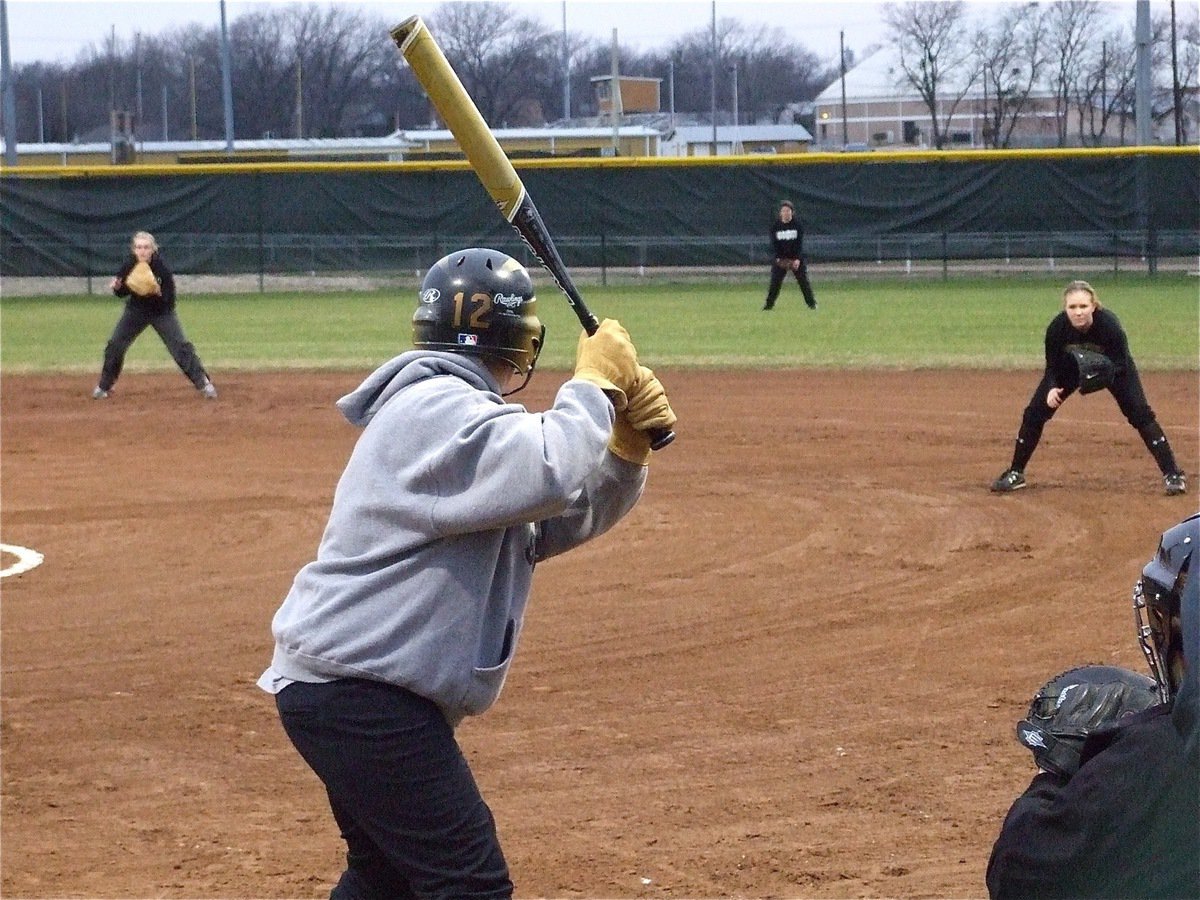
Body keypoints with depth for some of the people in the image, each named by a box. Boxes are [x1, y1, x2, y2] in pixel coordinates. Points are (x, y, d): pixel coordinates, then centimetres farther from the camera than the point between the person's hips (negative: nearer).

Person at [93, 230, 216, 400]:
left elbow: (169, 300, -23)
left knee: (181, 346, -13)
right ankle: (104, 387, 19)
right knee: (114, 346, 1)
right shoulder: (129, 266, -18)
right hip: (136, 310, 3)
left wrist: (158, 293, -42)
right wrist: (117, 287, -25)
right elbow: (122, 293, -4)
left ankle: (204, 384, -5)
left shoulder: (162, 268, -27)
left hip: (162, 311, -3)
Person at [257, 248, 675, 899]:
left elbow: (563, 519, 17)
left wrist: (627, 447, -1)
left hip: (346, 690, 11)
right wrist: (595, 383, -15)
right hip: (361, 694, -11)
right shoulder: (436, 409, -15)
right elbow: (549, 475, -31)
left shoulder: (462, 411, 18)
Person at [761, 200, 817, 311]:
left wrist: (798, 259, -19)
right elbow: (774, 243, -3)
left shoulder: (797, 224, -6)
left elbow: (800, 243, -8)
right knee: (775, 281, -6)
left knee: (803, 280, -1)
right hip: (781, 259, 1)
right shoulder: (775, 225, -2)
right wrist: (777, 258, -17)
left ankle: (812, 303, 8)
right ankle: (769, 304, 2)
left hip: (796, 259, -1)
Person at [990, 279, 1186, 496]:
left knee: (1140, 413, -16)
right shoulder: (1057, 328, -32)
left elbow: (1121, 364, -28)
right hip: (1071, 367, 2)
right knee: (1034, 413, -6)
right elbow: (1052, 367, -18)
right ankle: (1015, 474, 10)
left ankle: (1173, 475, -8)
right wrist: (1052, 388, -38)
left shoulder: (1109, 324, -38)